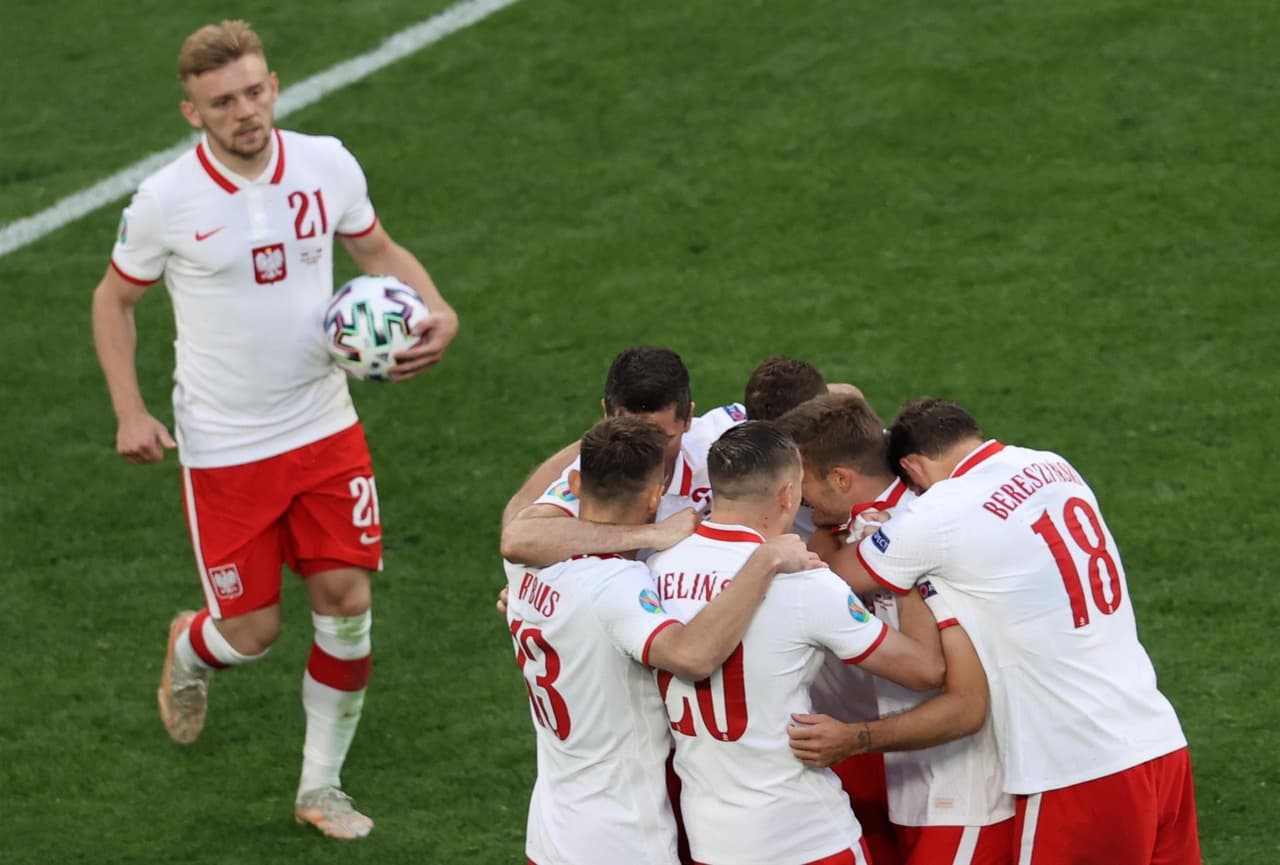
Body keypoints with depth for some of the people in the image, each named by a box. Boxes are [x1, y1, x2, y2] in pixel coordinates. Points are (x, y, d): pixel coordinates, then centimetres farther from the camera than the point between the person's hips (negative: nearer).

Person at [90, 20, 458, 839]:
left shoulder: (327, 165, -6)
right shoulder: (165, 201, -14)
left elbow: (379, 250, 11)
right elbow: (115, 300, 1)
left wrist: (437, 312, -8)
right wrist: (130, 412, -9)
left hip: (325, 430, 3)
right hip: (224, 450, -3)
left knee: (347, 603, -1)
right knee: (254, 631, 1)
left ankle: (322, 787, 18)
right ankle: (191, 650, 41)